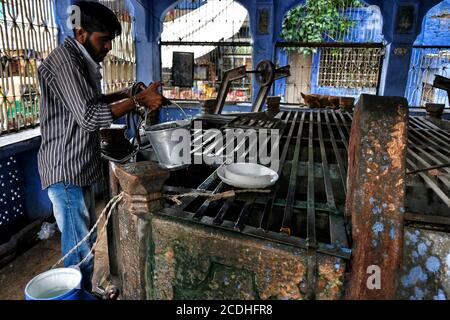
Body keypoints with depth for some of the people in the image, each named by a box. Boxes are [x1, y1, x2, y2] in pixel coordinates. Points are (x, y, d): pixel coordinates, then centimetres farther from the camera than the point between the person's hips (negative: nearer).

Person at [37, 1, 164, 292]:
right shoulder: (64, 61, -17)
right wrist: (138, 101, -24)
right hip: (67, 172, -10)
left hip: (80, 168, 10)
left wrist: (123, 95, 13)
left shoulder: (82, 61, 14)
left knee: (87, 240, 19)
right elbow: (88, 116, -25)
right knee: (80, 251, -2)